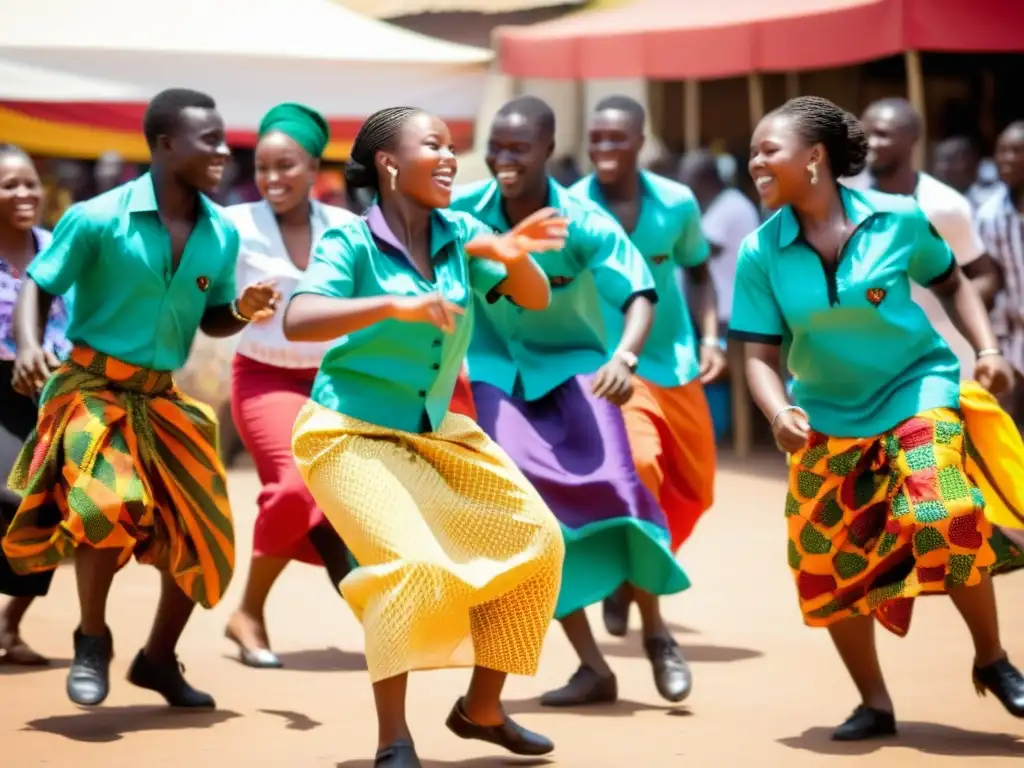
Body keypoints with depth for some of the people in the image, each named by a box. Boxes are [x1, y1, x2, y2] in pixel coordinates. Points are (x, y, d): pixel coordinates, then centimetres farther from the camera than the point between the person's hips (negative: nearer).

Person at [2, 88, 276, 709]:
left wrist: (243, 311, -11)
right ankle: (93, 640, -3)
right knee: (110, 503, -28)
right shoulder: (97, 218, -14)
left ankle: (159, 659, 30)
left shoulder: (222, 234, -1)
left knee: (200, 533, 6)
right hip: (91, 386, -5)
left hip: (161, 399, 6)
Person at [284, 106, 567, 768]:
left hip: (436, 430, 7)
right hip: (353, 433, -7)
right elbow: (298, 321, -29)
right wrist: (395, 305, -39)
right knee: (415, 562, -27)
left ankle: (482, 707, 15)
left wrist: (514, 255, -22)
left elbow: (535, 299, 1)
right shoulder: (351, 241, -16)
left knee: (535, 539, 2)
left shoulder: (460, 233, 0)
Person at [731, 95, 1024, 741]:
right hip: (829, 417, 3)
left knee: (946, 520, -24)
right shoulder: (760, 253, -10)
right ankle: (875, 704, 23)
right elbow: (762, 356, -8)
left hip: (916, 392, -3)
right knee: (830, 564, 3)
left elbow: (953, 283, 5)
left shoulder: (898, 218, -13)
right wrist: (780, 412, -27)